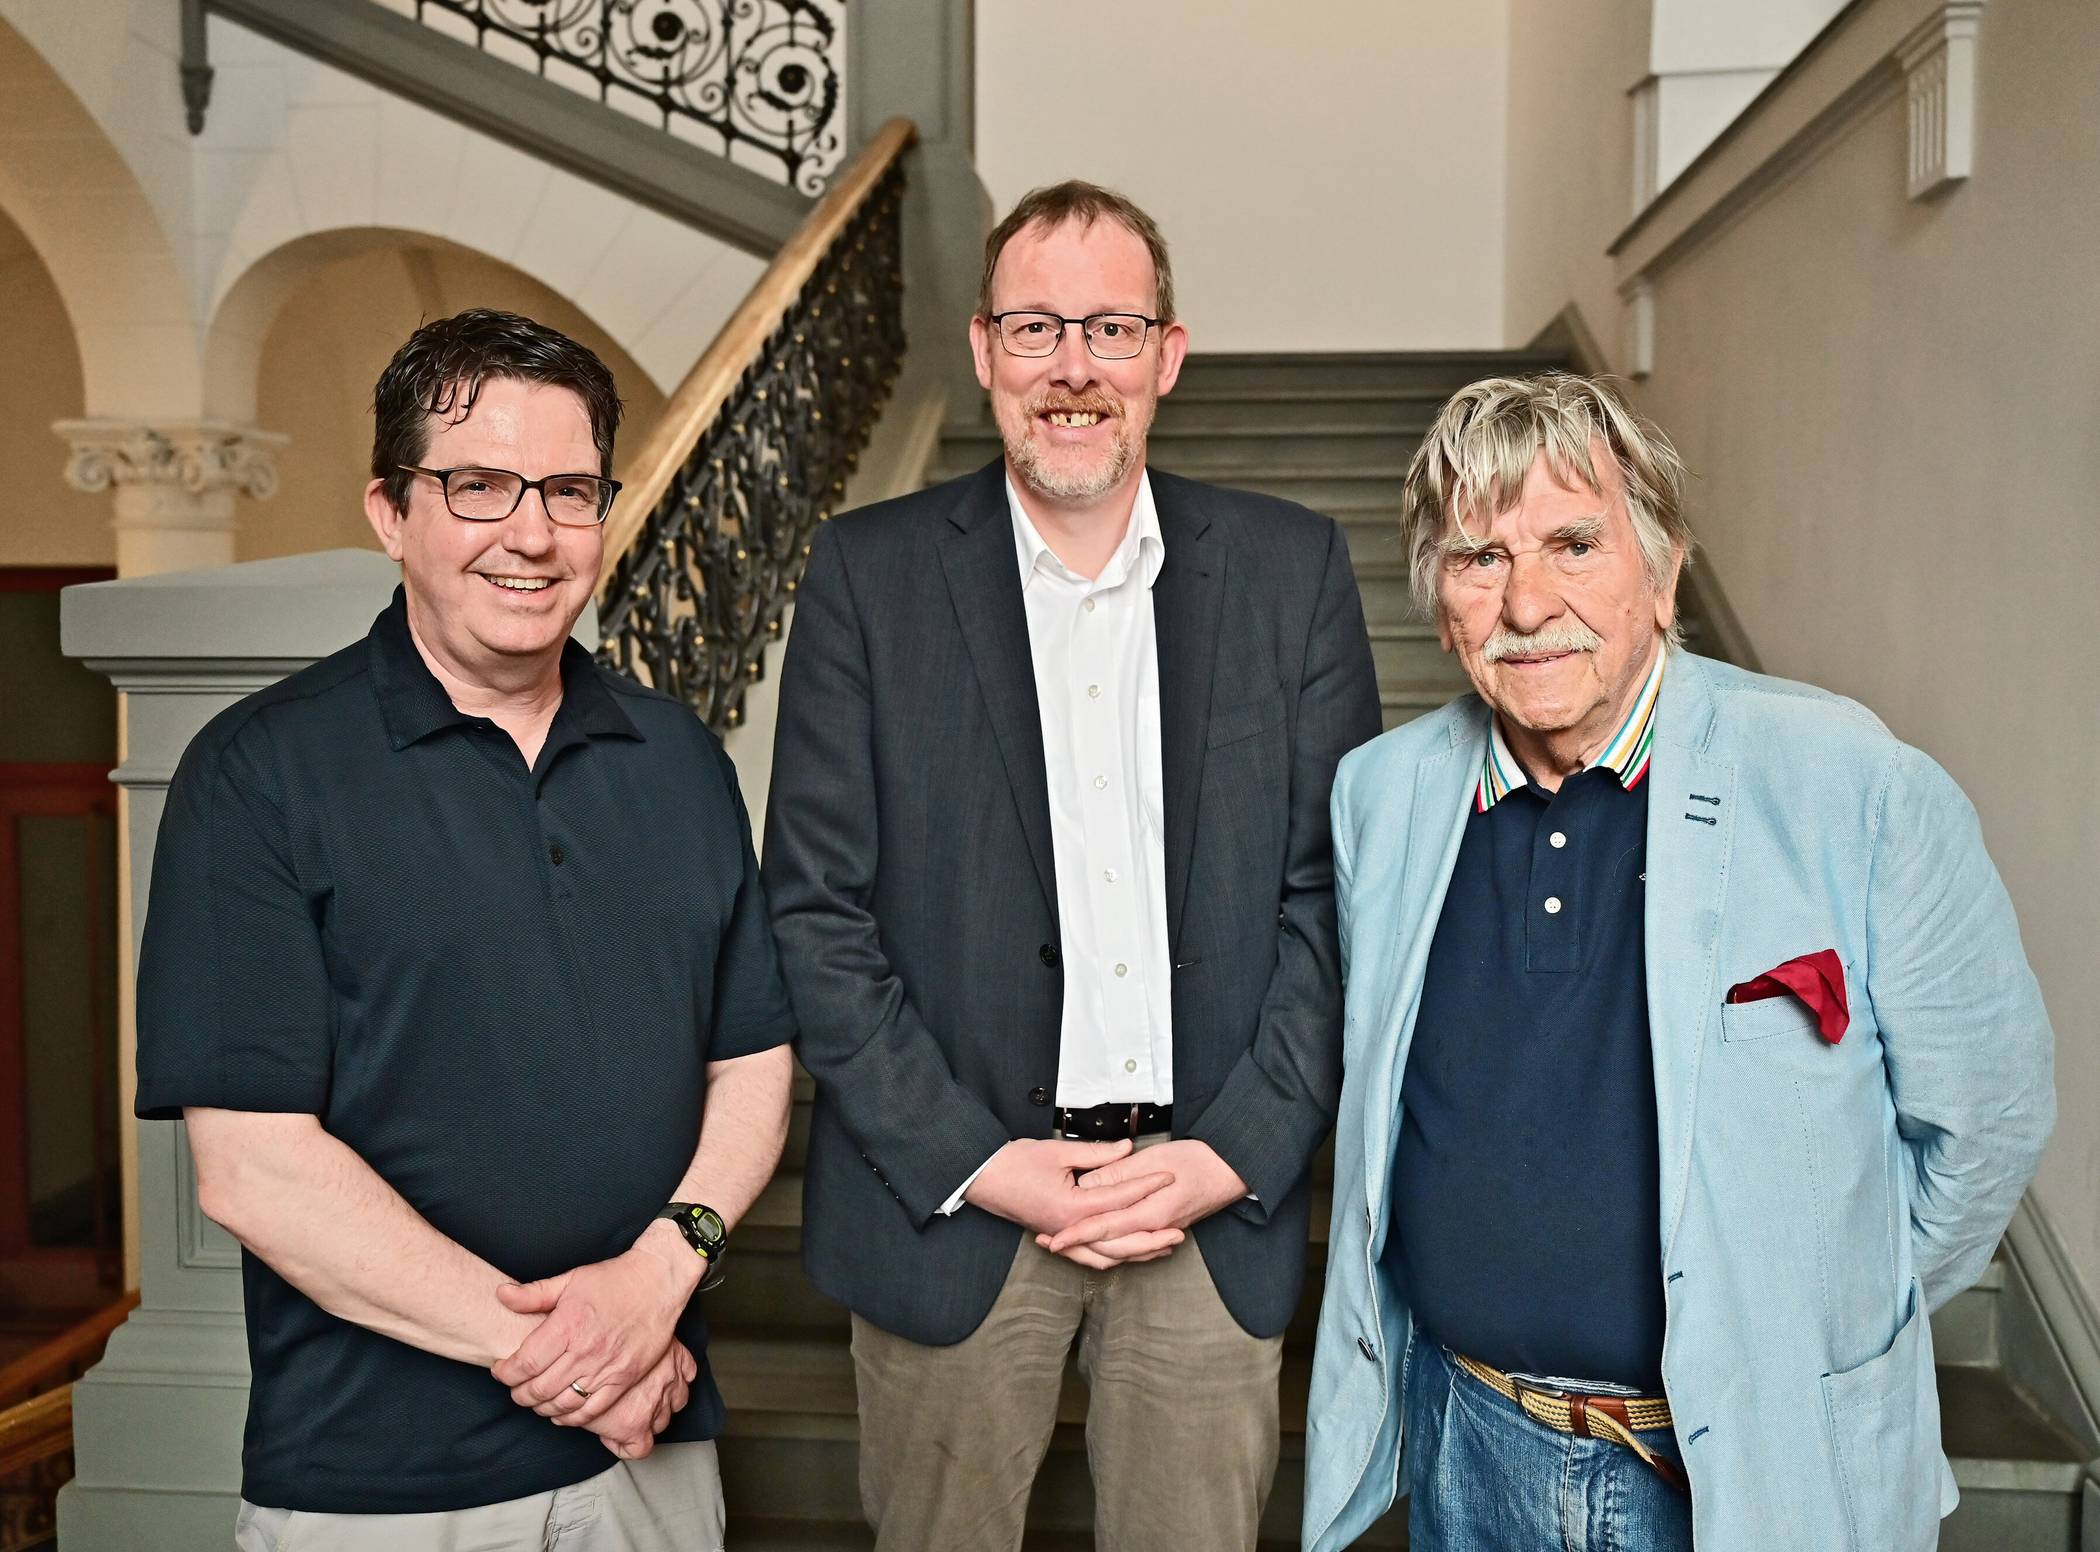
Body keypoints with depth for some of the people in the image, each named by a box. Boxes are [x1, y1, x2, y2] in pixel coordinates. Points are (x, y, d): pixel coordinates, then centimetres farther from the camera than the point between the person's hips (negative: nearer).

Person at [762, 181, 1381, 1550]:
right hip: (947, 1198, -1)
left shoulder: (1293, 569, 1)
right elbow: (816, 911, -4)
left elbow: (1337, 887, 1)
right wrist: (975, 1163, -9)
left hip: (1217, 1205, 1)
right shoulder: (868, 576, -2)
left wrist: (1233, 1154, -7)